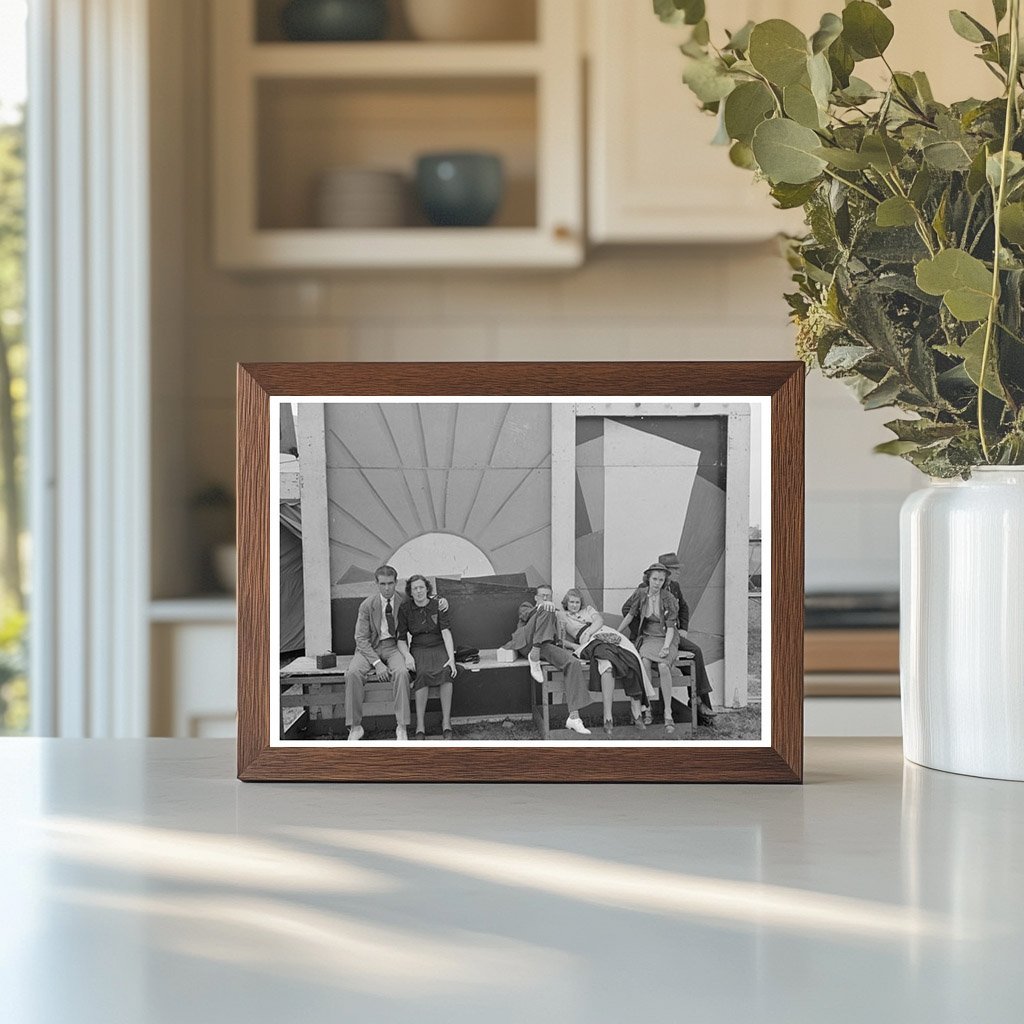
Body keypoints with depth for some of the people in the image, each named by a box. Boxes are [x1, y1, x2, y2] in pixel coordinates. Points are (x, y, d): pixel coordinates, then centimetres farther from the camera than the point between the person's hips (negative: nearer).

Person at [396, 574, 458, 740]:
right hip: (418, 649, 0)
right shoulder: (405, 609, 2)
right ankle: (420, 726, -33)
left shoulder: (438, 605, 0)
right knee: (423, 673, -34)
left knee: (446, 671, -34)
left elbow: (446, 632, -11)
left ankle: (446, 723, -31)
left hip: (439, 647, 0)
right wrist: (407, 656, -19)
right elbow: (401, 639, 3)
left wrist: (451, 658, -25)